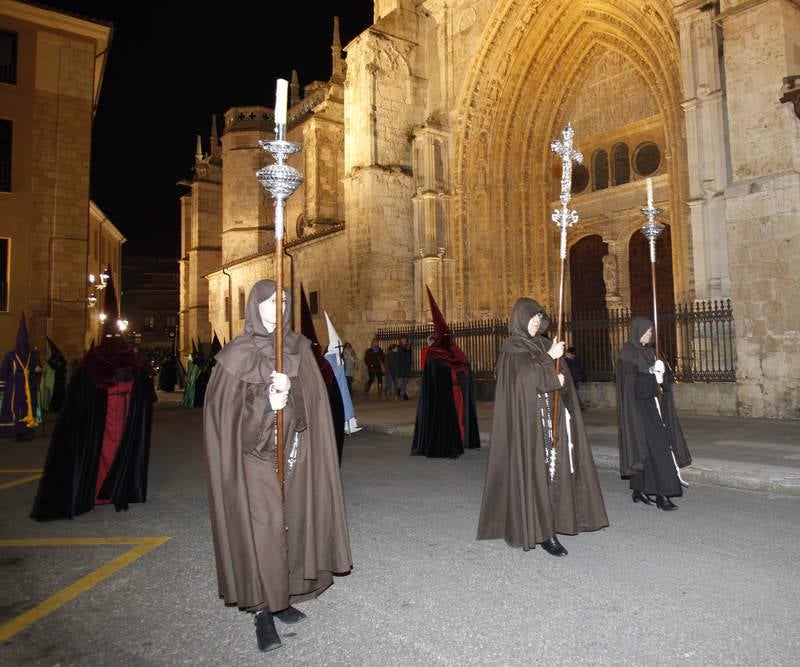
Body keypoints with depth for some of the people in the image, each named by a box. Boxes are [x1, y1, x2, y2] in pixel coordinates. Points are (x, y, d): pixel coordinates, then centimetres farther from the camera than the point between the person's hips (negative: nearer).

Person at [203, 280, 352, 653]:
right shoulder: (236, 354, -2)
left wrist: (289, 390, -22)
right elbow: (223, 409, -7)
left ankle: (282, 597, 23)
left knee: (289, 522, 7)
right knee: (261, 528, -7)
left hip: (292, 451, 4)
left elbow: (313, 399, -1)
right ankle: (263, 613, 4)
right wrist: (266, 404, -20)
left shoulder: (299, 348, 6)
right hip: (254, 453, -3)